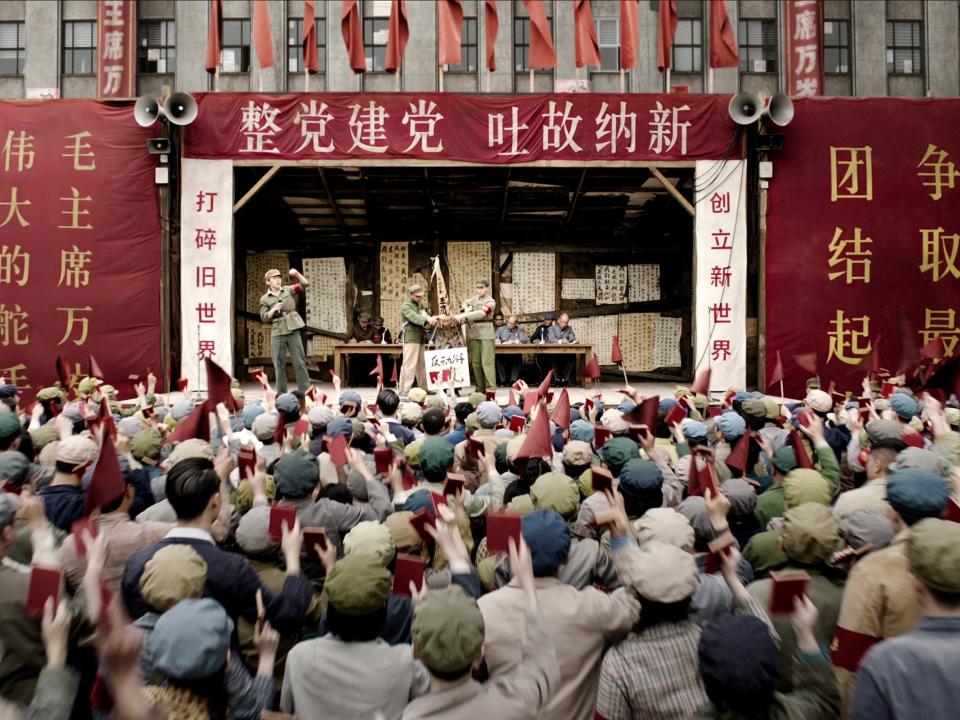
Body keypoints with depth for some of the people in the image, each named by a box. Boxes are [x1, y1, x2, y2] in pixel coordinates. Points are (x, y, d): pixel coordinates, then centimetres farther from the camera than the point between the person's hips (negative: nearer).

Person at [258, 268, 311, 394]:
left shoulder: (288, 290, 8)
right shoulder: (265, 299, 4)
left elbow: (305, 284, 1)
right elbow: (264, 317, 0)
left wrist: (297, 274, -15)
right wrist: (274, 309, -17)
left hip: (293, 331, 1)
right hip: (277, 333, 0)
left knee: (299, 362, 2)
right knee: (279, 364, 3)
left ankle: (306, 391, 6)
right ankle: (281, 394, 10)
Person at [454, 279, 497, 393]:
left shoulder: (490, 302, -9)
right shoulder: (476, 298, 12)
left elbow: (481, 313, -24)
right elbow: (466, 302, 31)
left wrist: (464, 316, -29)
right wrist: (466, 309, 8)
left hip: (486, 334, -7)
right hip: (474, 333, 7)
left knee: (487, 362, -10)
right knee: (475, 362, 7)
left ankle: (491, 389, -10)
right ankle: (479, 387, 14)